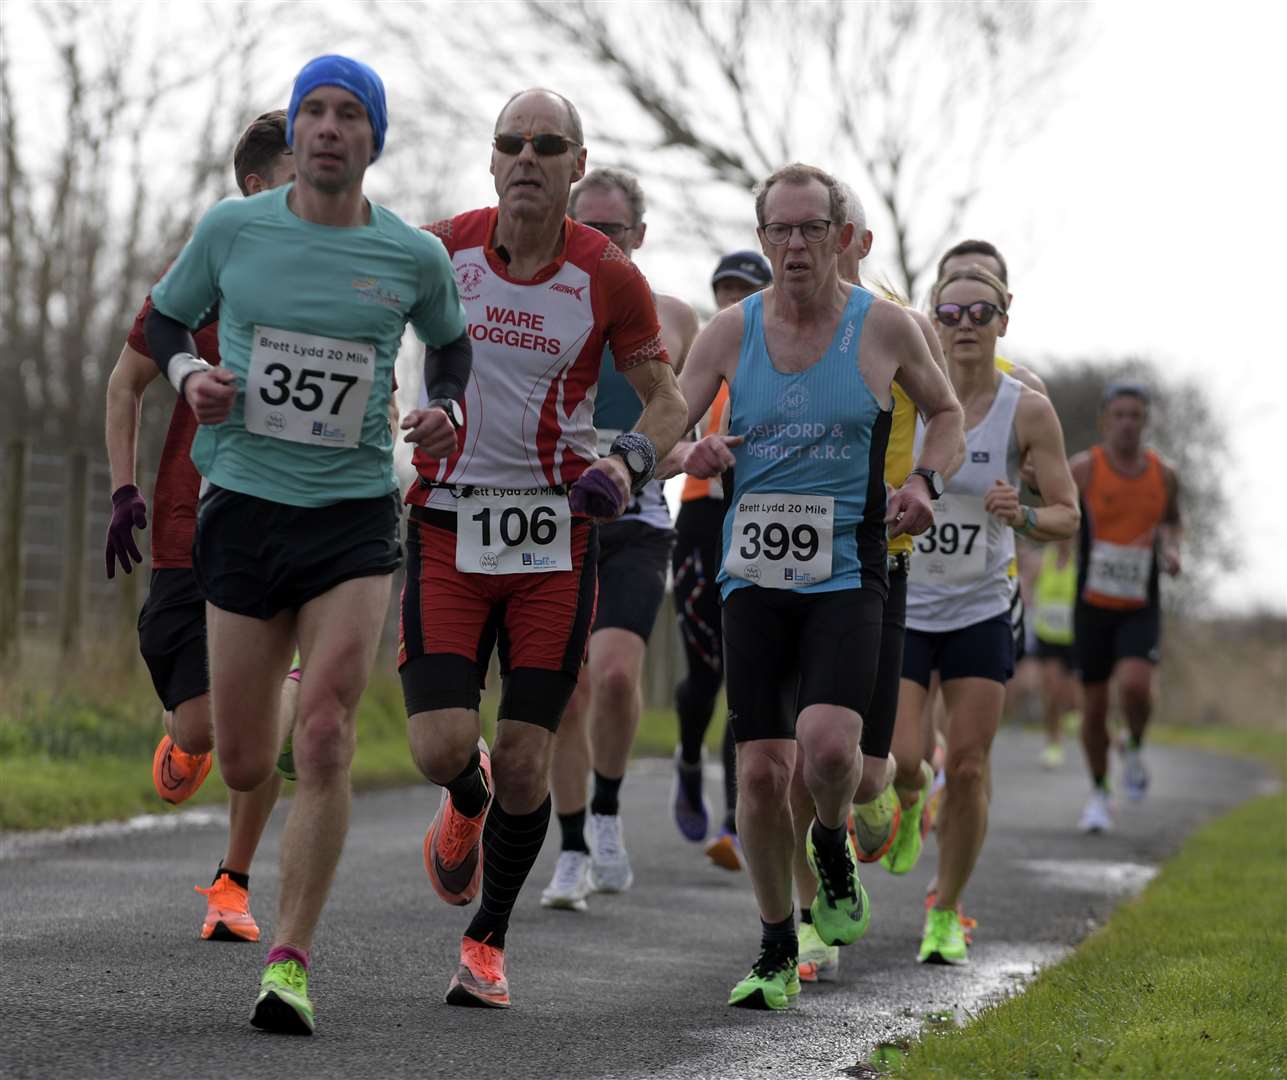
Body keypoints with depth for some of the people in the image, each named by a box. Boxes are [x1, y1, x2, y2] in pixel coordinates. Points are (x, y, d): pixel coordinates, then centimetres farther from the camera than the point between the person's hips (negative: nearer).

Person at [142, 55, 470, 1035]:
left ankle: (290, 963, -7)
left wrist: (445, 410, 0)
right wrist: (189, 373, -6)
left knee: (324, 745, -14)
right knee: (244, 765, 5)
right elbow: (166, 319, 15)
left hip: (357, 515, -1)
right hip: (245, 503, 1)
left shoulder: (416, 256, 1)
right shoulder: (231, 230, 0)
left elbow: (451, 344, 20)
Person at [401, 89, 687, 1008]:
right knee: (441, 747, -11)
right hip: (448, 525, 0)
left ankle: (488, 942, 21)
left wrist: (631, 461, -16)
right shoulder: (437, 253, -4)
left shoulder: (609, 277, -4)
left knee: (526, 767, -1)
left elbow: (667, 398, 5)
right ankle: (467, 800, 28)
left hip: (556, 538, 0)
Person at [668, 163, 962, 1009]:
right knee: (761, 771, -2)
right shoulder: (732, 331, 2)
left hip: (848, 576, -2)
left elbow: (947, 410, 16)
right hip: (755, 578, 2)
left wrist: (923, 480, -3)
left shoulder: (884, 327, -1)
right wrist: (693, 456, -16)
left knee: (827, 743, -24)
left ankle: (832, 841, 12)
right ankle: (777, 951, 16)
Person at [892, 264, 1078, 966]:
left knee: (967, 770, -1)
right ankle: (904, 805, 22)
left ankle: (945, 913, 18)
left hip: (981, 613, 0)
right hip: (902, 609, 0)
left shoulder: (1028, 412, -6)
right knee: (900, 762, -14)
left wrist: (1020, 516, -22)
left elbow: (1067, 518, -3)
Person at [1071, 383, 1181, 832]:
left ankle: (1134, 749, 8)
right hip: (1093, 608, 0)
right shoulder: (1082, 470, -9)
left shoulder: (1163, 474, 1)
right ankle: (1099, 794, 25)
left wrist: (1172, 549, 0)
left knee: (1135, 685, -24)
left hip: (1141, 609, 0)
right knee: (1094, 706, 5)